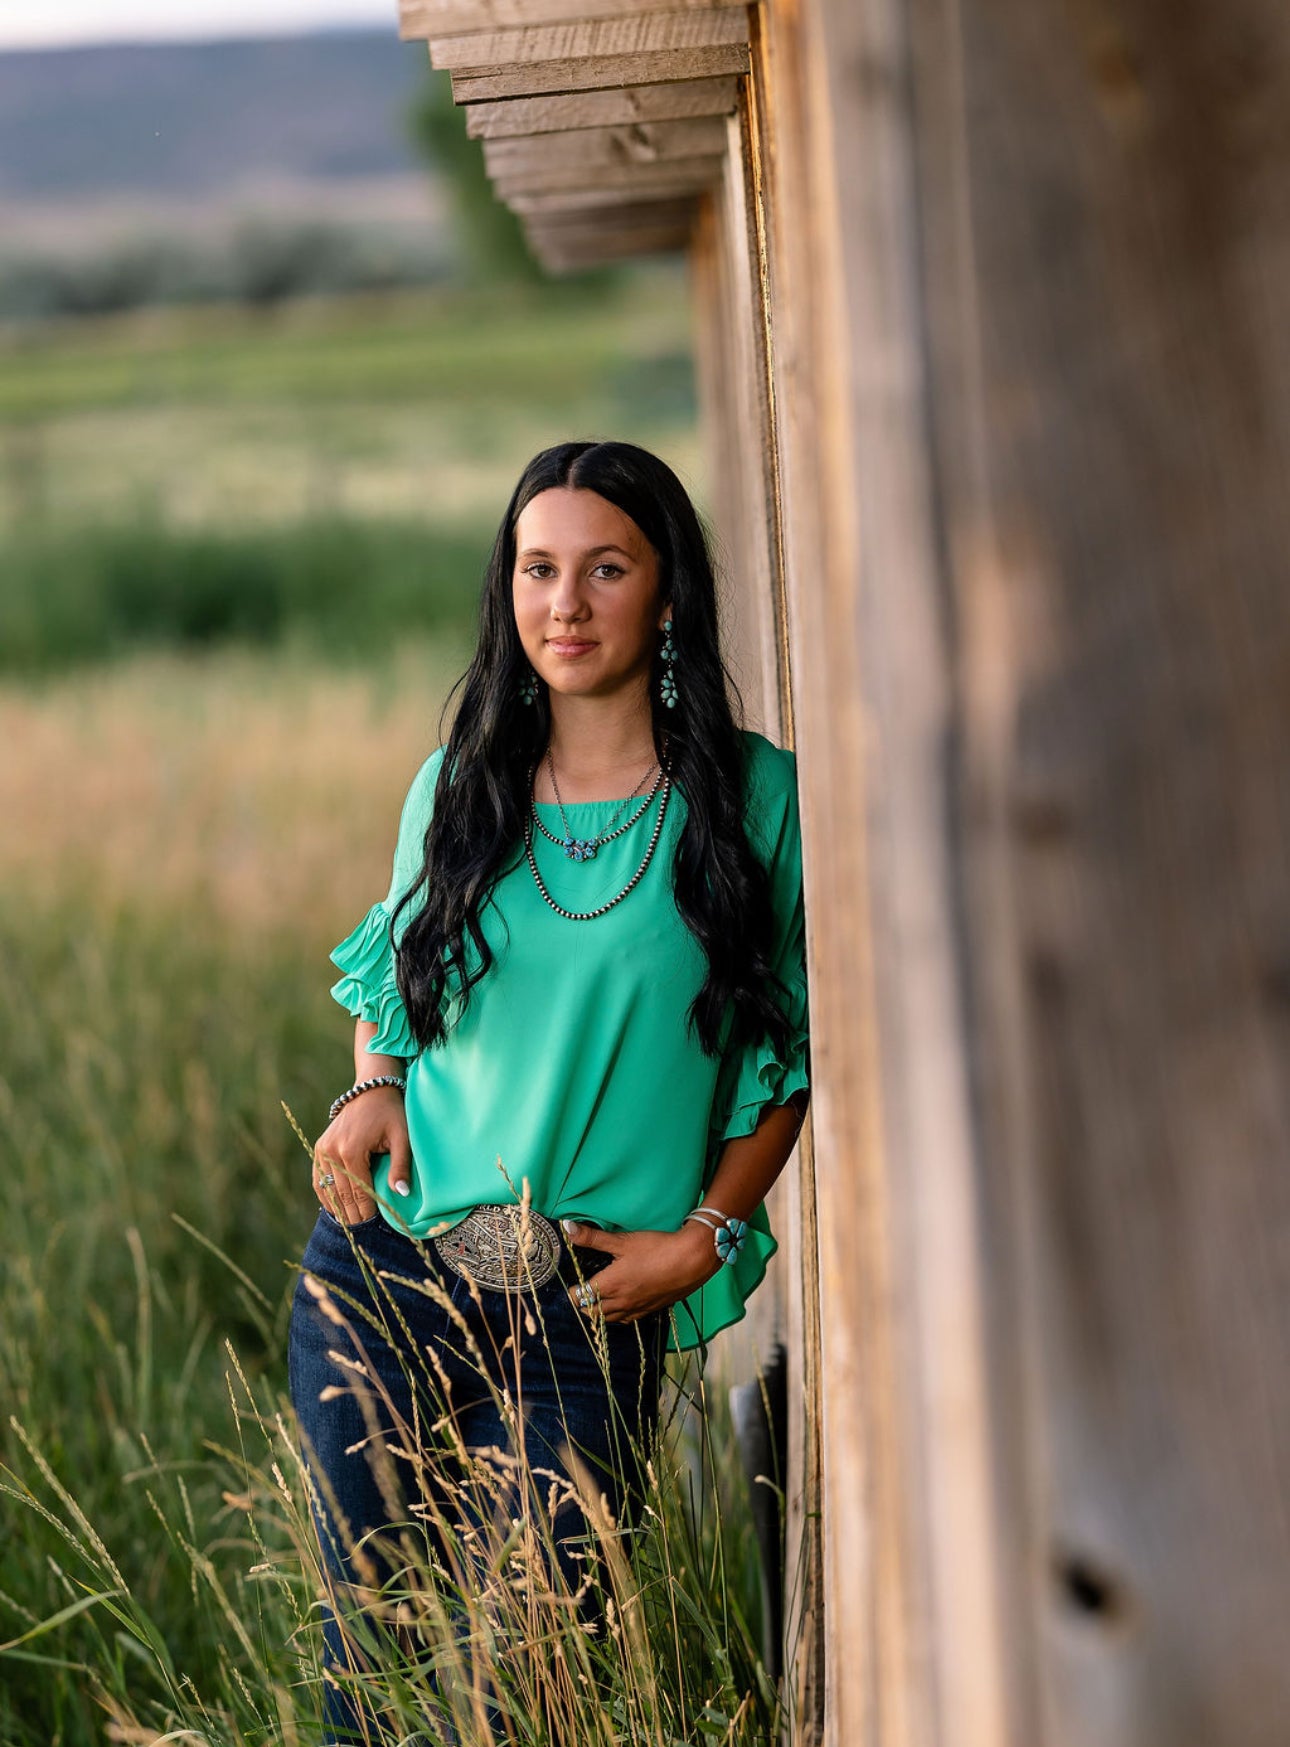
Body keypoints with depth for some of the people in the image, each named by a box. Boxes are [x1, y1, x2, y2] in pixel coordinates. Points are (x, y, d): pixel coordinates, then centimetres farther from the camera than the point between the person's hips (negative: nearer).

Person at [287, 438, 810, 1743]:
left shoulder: (756, 799, -3)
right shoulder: (456, 784, 6)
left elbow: (788, 1049, 4)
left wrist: (707, 1237, -5)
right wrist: (374, 1088, 0)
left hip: (589, 1306, -2)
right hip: (387, 1260, 2)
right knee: (369, 1635, 5)